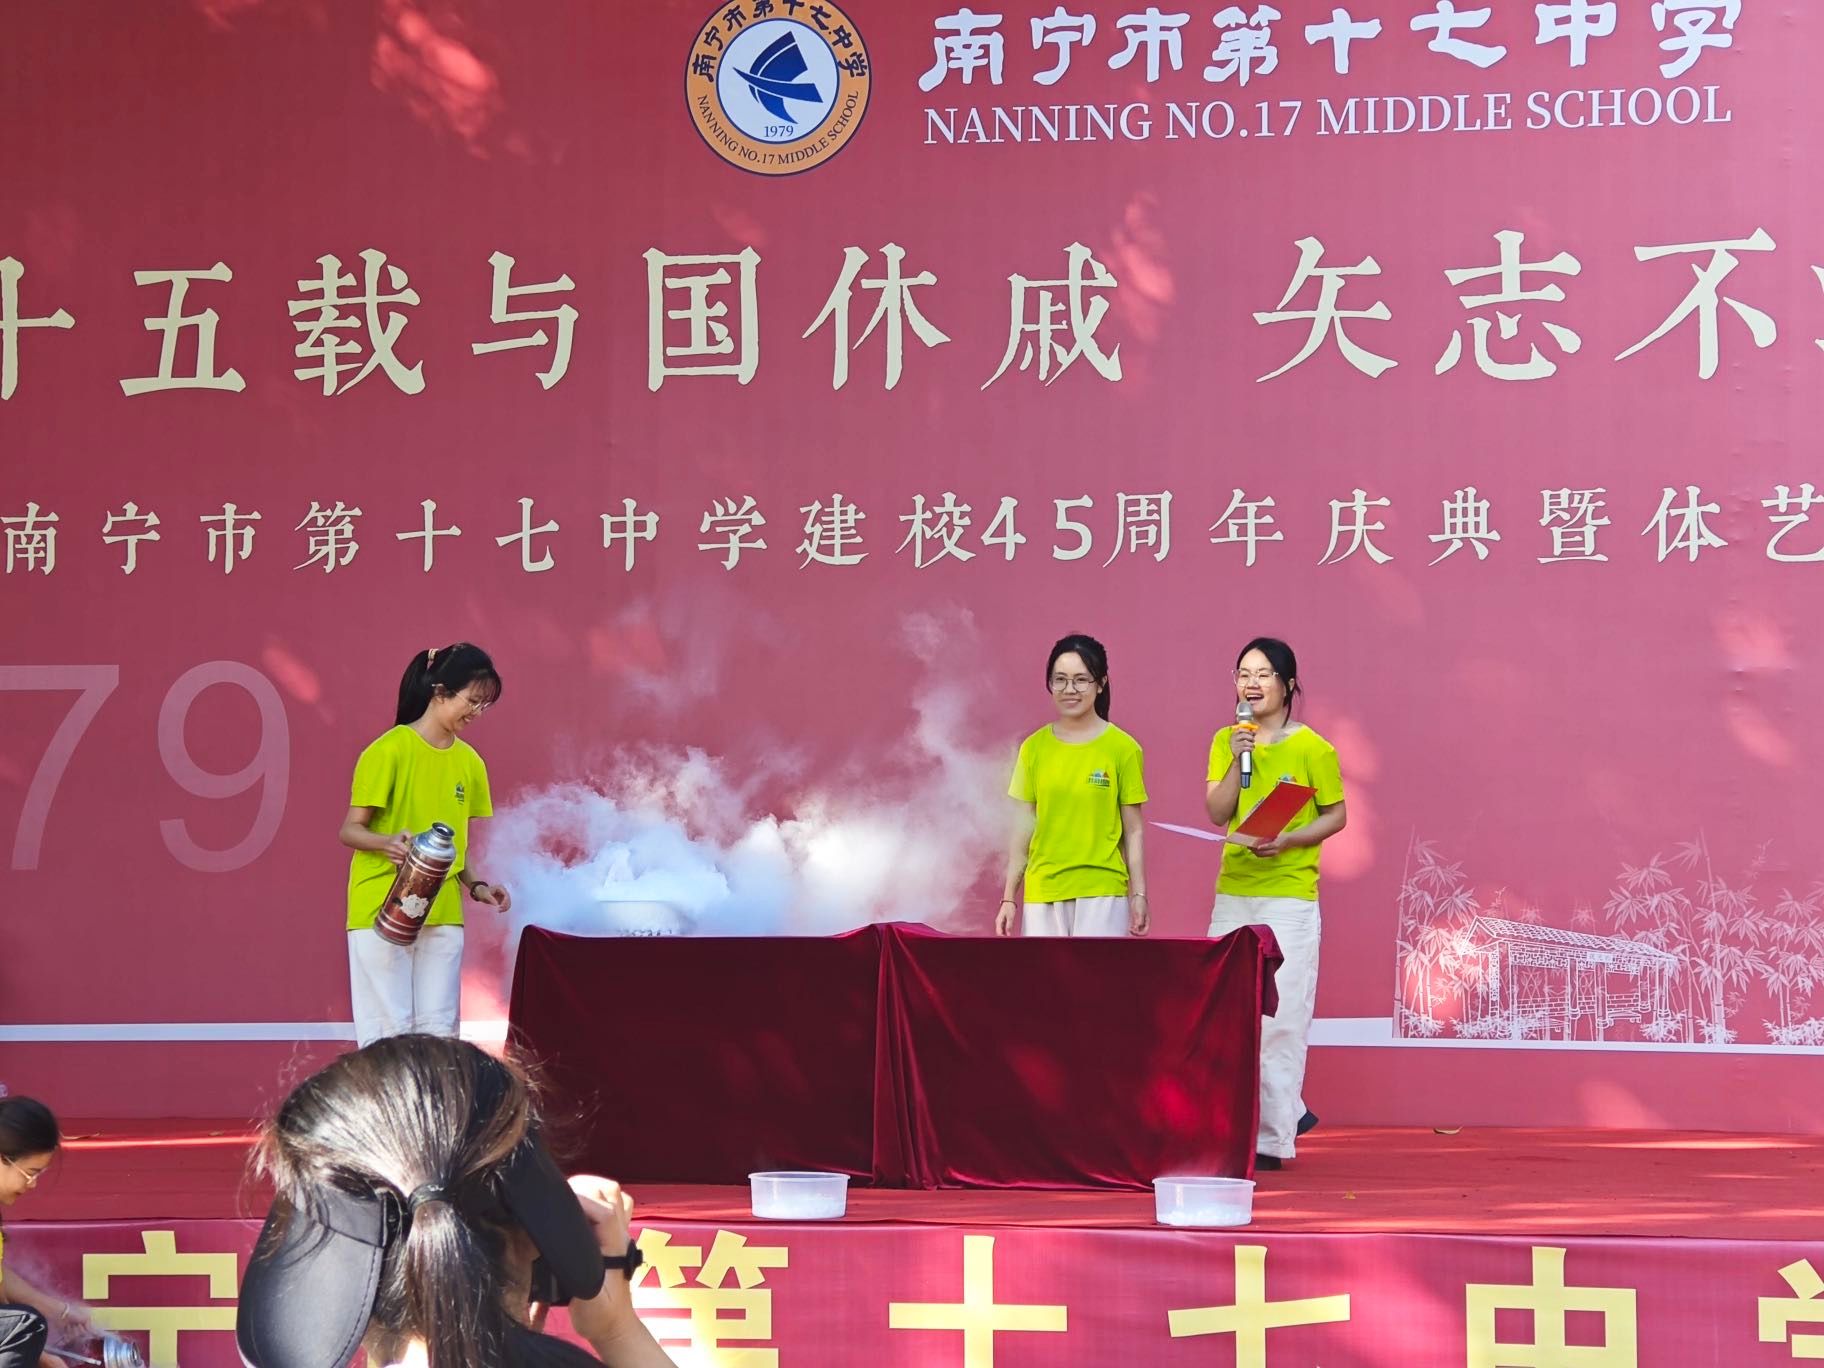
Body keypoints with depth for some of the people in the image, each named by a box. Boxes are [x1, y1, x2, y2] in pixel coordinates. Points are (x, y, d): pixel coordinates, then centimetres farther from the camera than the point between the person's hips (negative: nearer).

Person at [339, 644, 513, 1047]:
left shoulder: (469, 762, 10)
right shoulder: (390, 750, -9)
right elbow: (350, 830, -8)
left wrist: (475, 885, 2)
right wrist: (387, 843, -29)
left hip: (443, 915, 6)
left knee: (439, 1032, 3)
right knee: (389, 1033, -8)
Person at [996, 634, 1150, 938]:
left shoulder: (1122, 748, 1)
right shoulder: (1034, 748, 7)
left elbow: (1133, 831, 3)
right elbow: (1023, 830, 10)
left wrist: (1139, 894, -3)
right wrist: (1008, 899, 8)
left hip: (1102, 894, -2)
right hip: (1041, 894, 2)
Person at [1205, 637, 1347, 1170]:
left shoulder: (1311, 749, -5)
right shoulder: (1226, 741, 9)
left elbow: (1336, 816, -2)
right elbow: (1217, 813, 1)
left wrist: (1288, 841, -17)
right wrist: (1238, 760, -11)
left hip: (1290, 896, -5)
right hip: (1233, 892, 5)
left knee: (1279, 1018, -6)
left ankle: (1273, 1139, 0)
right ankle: (1285, 1112, 22)